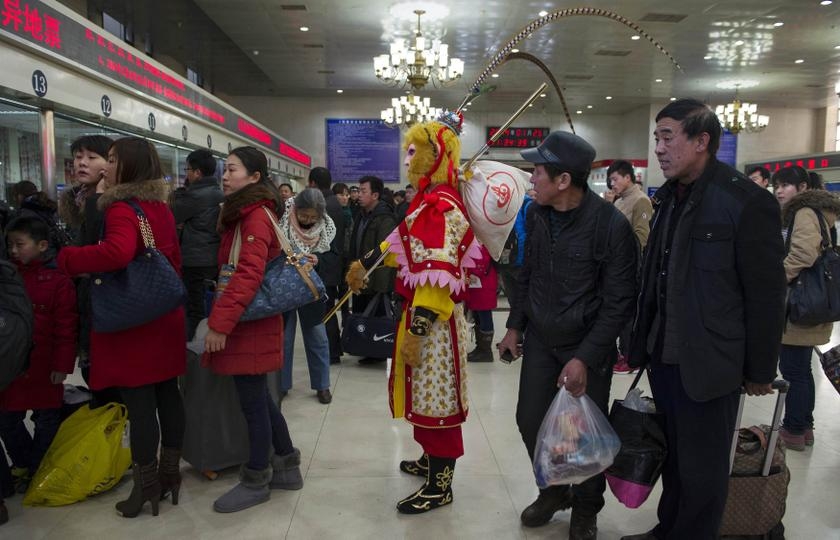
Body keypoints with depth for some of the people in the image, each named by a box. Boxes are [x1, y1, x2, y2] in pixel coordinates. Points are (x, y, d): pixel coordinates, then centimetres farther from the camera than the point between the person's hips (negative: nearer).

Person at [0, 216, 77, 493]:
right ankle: (23, 464, 34)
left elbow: (66, 327, -12)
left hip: (44, 366, -5)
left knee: (46, 419, 9)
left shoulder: (57, 280, -12)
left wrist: (62, 365, -13)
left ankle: (36, 470, 27)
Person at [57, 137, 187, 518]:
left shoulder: (121, 208, -15)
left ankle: (146, 485, 9)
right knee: (167, 395, 13)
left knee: (139, 404, 0)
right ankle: (170, 472, 24)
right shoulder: (161, 207, 11)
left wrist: (66, 259, -21)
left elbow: (117, 253, -34)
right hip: (164, 315, 8)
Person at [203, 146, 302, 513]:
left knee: (253, 401, 3)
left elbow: (248, 274, -25)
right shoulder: (245, 213, 16)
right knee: (258, 398, 17)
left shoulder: (255, 215, -15)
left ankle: (256, 481, 19)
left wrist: (220, 323, -26)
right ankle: (286, 466, 30)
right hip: (247, 322, 10)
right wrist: (223, 317, 14)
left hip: (250, 325, -10)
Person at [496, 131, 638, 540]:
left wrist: (585, 357, -20)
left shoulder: (611, 225, -20)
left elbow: (619, 302, -17)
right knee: (531, 421, 8)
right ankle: (553, 489, 36)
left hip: (587, 346, -5)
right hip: (540, 339, 5)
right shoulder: (536, 214, -2)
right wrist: (515, 325, 10)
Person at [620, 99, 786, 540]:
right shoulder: (669, 197, 9)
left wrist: (760, 370, -6)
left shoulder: (747, 202, -13)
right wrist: (644, 343, 13)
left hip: (709, 365, -6)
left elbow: (766, 295, -10)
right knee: (673, 456, 19)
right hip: (665, 356, 6)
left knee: (702, 469, 9)